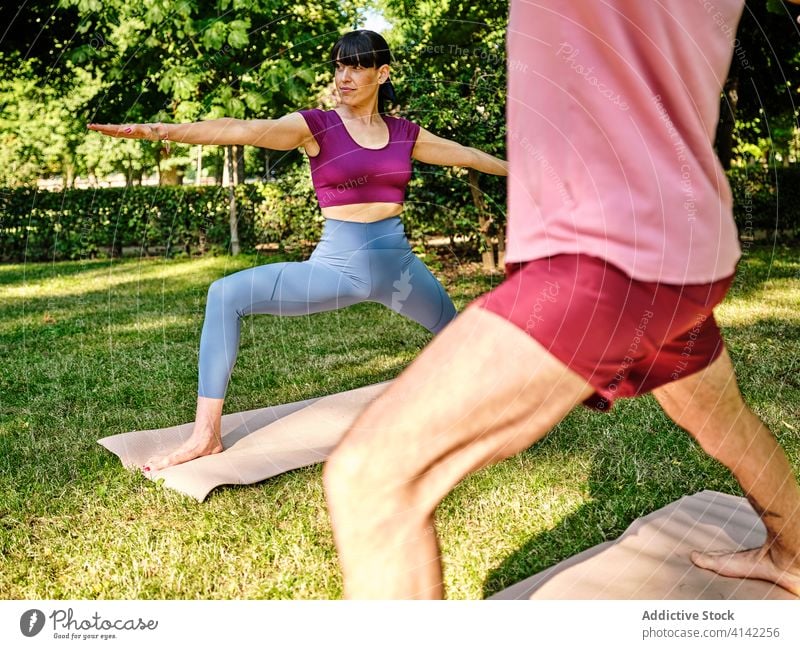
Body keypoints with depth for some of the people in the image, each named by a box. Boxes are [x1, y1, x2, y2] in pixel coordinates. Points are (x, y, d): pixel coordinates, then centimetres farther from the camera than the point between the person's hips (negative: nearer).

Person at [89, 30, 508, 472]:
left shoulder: (404, 134, 6)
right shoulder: (317, 126, -4)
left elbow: (462, 154, 22)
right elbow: (243, 130, -19)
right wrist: (162, 130, -32)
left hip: (398, 263, 4)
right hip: (339, 264, -3)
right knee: (226, 295, -20)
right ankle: (205, 435, -15)